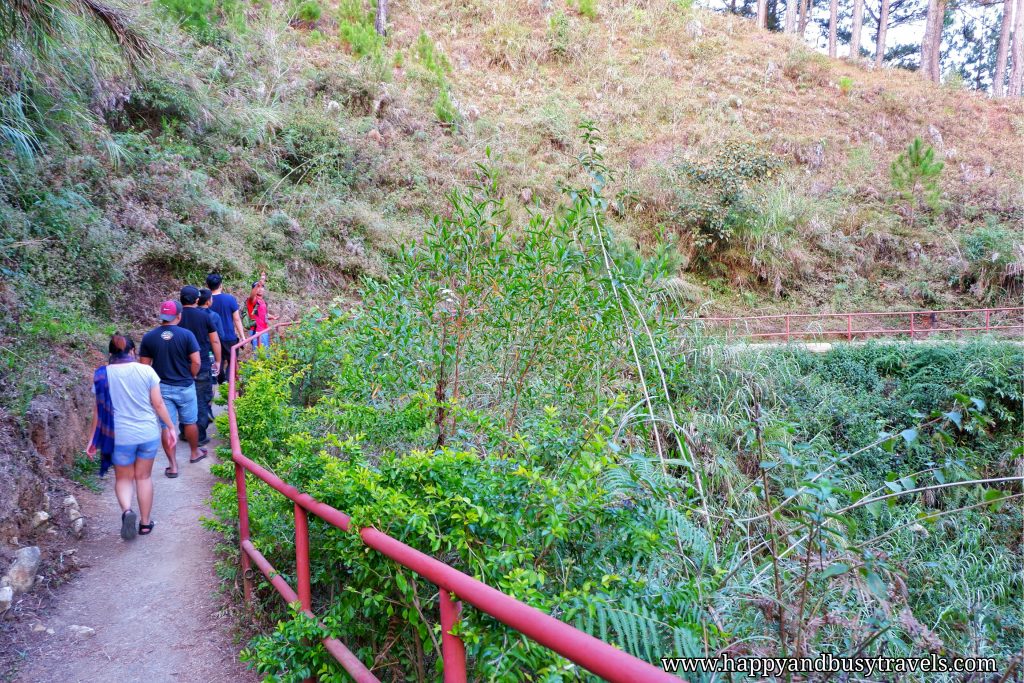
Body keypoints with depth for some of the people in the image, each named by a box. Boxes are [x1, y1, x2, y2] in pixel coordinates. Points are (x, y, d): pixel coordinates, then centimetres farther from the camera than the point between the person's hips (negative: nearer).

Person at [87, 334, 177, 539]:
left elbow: (99, 410, -1)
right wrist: (170, 427, 6)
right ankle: (145, 522, 22)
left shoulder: (102, 375, -4)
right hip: (148, 434, 1)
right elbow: (158, 403, -5)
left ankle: (127, 511, -11)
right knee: (144, 476, 15)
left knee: (123, 478, 16)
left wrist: (94, 439, 8)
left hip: (120, 437, 0)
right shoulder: (146, 371, -6)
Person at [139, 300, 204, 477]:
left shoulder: (149, 337, -4)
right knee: (190, 422, 18)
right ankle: (195, 452, 37)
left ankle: (173, 466, 9)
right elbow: (196, 362, -13)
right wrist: (191, 376, 5)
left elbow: (144, 365, -2)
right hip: (185, 387, -1)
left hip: (161, 388, 1)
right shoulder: (186, 335, -11)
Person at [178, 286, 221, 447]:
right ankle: (200, 436, 10)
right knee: (202, 401, 7)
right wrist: (217, 361, 10)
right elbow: (215, 341, -2)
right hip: (202, 366, -2)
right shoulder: (204, 316, -6)